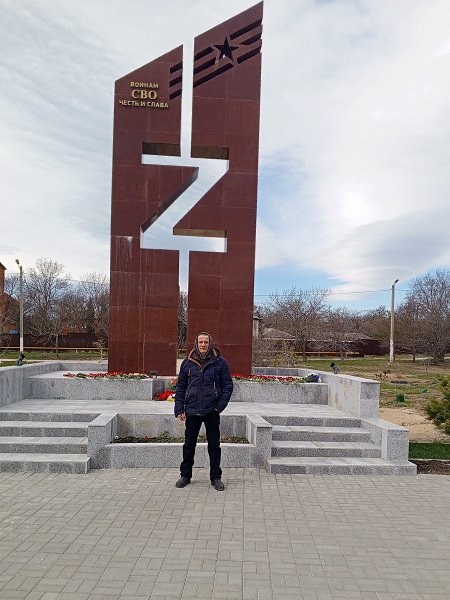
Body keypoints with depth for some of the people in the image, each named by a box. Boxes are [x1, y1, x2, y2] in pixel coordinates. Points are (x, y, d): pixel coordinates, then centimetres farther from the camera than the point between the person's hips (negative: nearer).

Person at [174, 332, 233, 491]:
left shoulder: (219, 362, -1)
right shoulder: (187, 363, 4)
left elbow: (228, 385, 1)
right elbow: (180, 387, 7)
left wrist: (220, 405, -9)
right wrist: (179, 409, 0)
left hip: (212, 412, -1)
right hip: (192, 411, 2)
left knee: (214, 446, 7)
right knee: (189, 445, 12)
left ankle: (216, 477, 20)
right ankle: (185, 475, 27)